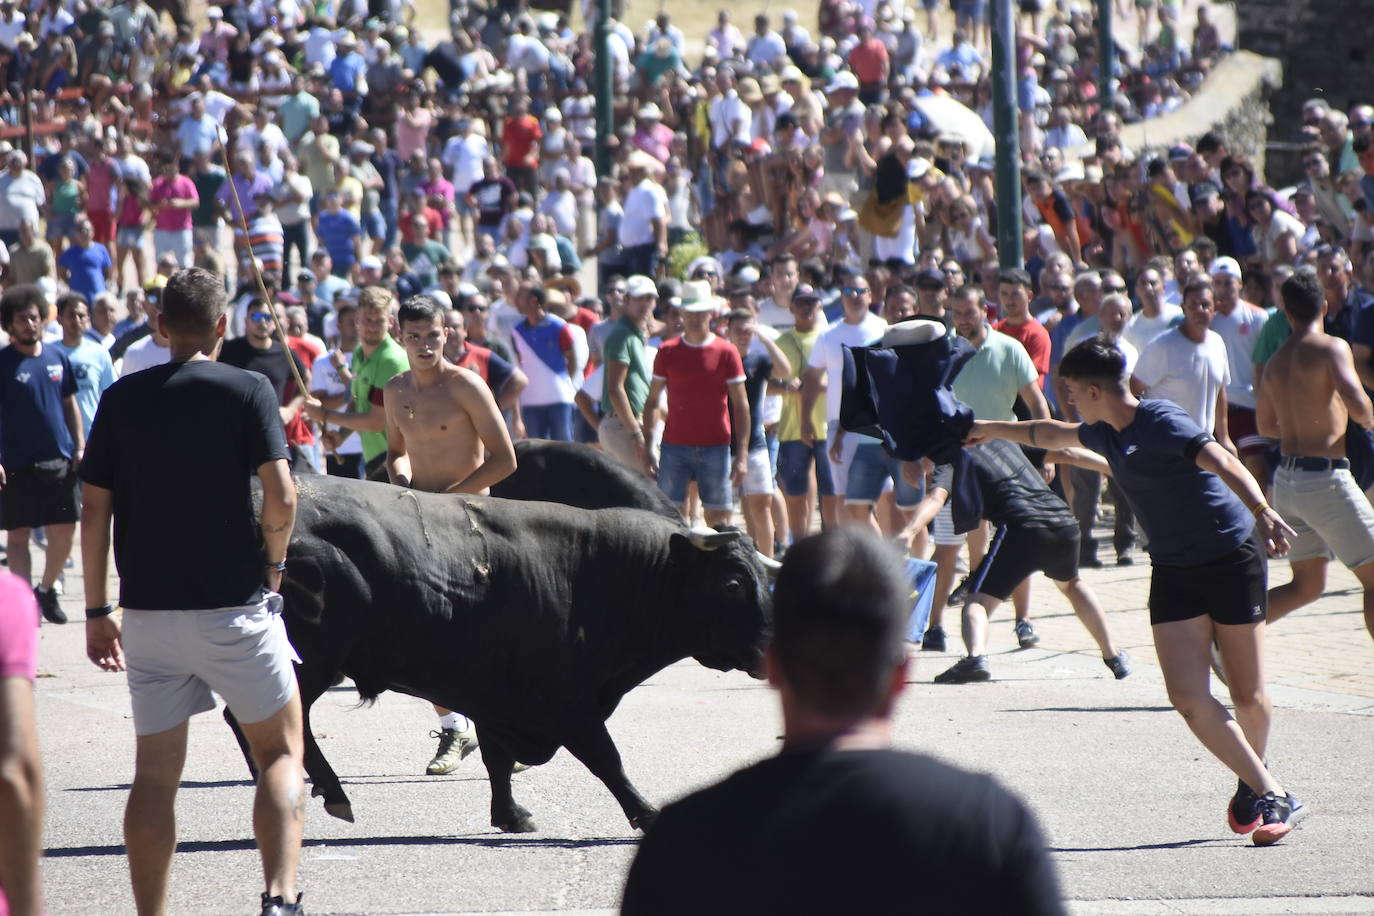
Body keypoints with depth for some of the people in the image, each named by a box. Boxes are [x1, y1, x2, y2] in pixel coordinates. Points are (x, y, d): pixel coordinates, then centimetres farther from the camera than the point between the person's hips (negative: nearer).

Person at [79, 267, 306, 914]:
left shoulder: (122, 398, 4)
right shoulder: (248, 391, -5)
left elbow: (94, 509, 3)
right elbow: (281, 498, -14)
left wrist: (96, 611, 10)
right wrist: (273, 563, 4)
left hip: (148, 610, 3)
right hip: (233, 605, -3)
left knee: (155, 773, 9)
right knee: (281, 751, 9)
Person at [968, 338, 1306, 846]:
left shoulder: (1162, 423, -17)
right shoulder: (1106, 434, 9)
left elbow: (1221, 461, -34)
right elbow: (1054, 434, 32)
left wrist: (1261, 511, -51)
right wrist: (993, 430, 47)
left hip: (1232, 560, -7)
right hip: (1173, 571, 7)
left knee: (1248, 696, 0)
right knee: (1187, 696, -11)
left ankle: (1255, 785, 27)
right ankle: (1269, 794, -4)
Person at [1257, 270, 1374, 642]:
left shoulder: (1275, 362, 12)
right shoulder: (1331, 347, -11)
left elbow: (1266, 425, 23)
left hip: (1286, 481, 7)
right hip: (1325, 479, -7)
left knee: (1307, 585, 17)